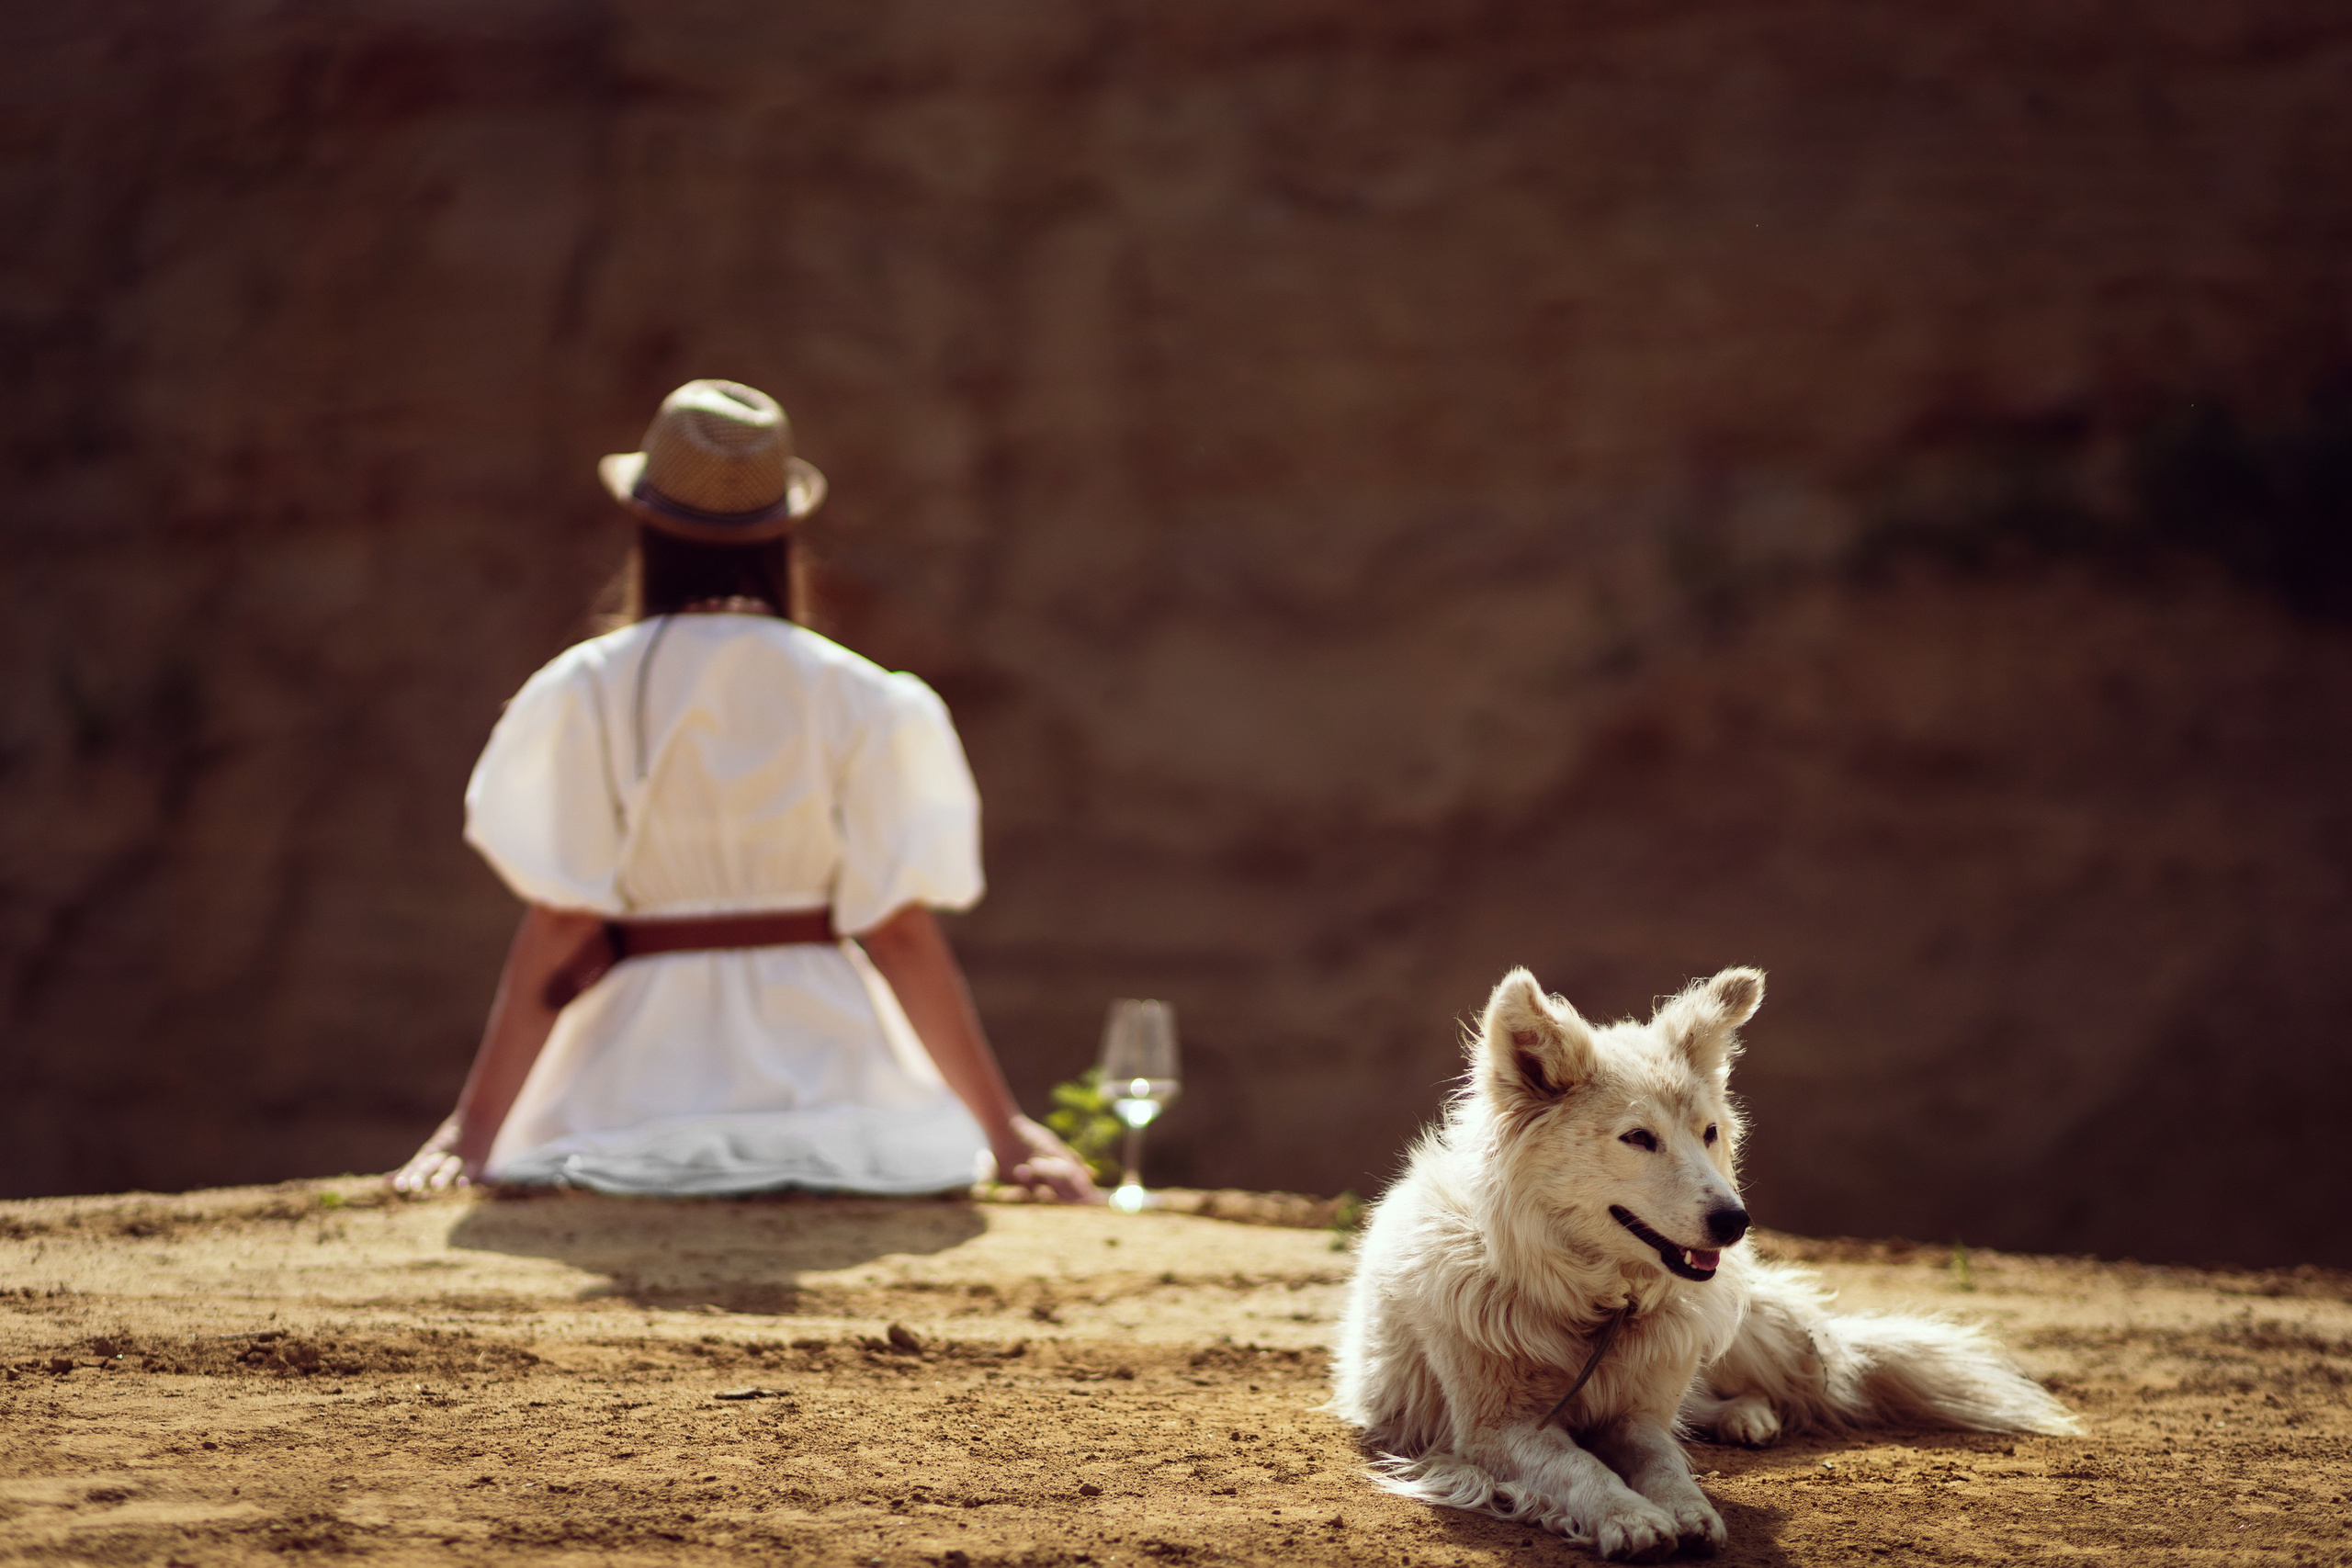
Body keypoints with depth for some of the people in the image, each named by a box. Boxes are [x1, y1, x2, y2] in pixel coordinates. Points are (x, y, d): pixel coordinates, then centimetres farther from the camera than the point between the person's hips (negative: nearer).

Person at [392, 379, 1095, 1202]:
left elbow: (557, 933, -7)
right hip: (825, 1060, 1)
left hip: (646, 1065, -1)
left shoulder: (586, 693, -3)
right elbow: (900, 932, -3)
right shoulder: (855, 698, 0)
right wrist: (1004, 1130, 2)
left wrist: (475, 1129, -4)